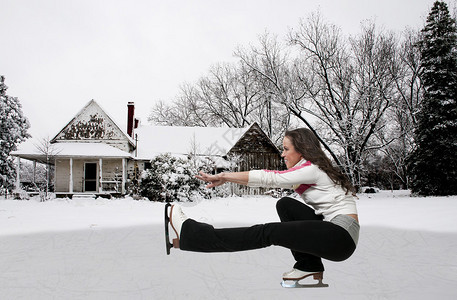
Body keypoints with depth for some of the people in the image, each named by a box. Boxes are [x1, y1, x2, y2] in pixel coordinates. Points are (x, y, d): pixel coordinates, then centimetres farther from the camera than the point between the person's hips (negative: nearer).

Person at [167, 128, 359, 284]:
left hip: (341, 235, -9)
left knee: (267, 232, -15)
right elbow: (273, 180, 14)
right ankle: (308, 265, 4)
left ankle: (189, 235, -12)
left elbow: (269, 178, -14)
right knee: (285, 204, 5)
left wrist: (224, 176, -10)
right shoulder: (306, 171, 18)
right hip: (331, 230, 9)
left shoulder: (312, 169, -12)